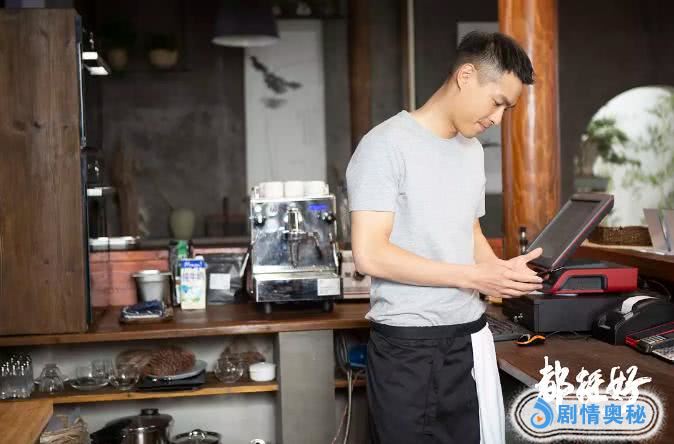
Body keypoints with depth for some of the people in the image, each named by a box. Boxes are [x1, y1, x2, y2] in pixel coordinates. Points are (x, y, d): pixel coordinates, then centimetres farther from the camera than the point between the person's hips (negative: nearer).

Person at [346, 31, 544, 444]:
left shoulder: (473, 149, 12)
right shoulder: (387, 145, -13)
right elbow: (370, 254, -19)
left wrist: (502, 272, -1)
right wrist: (474, 276, -19)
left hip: (471, 337, 7)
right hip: (409, 347, -7)